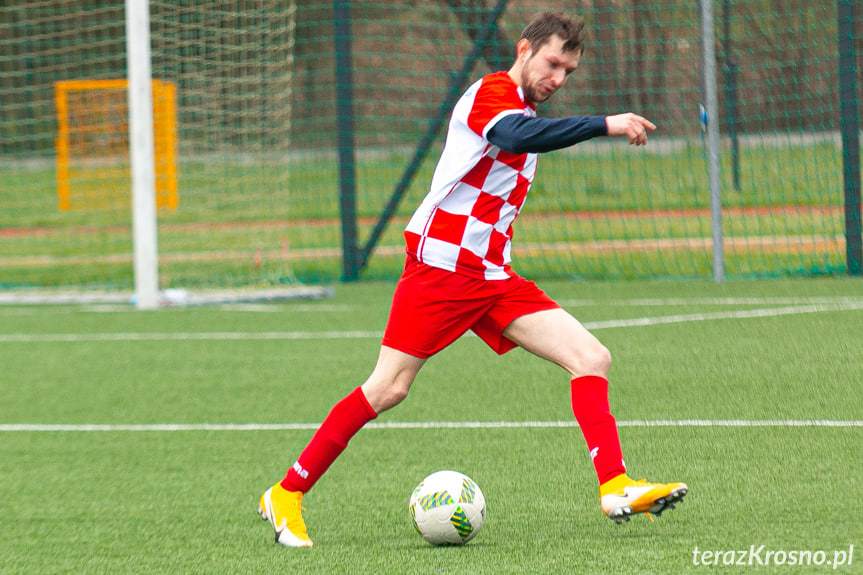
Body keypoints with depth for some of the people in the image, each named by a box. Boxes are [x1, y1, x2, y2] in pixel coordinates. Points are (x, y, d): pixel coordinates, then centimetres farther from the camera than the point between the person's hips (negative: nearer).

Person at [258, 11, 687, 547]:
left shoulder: (524, 110, 20)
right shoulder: (491, 92, -10)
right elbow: (517, 135, -33)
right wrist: (605, 125, -34)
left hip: (493, 276, 9)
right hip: (440, 263, -9)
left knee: (592, 358, -7)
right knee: (389, 388, -9)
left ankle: (616, 489, -14)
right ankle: (286, 495, 3)